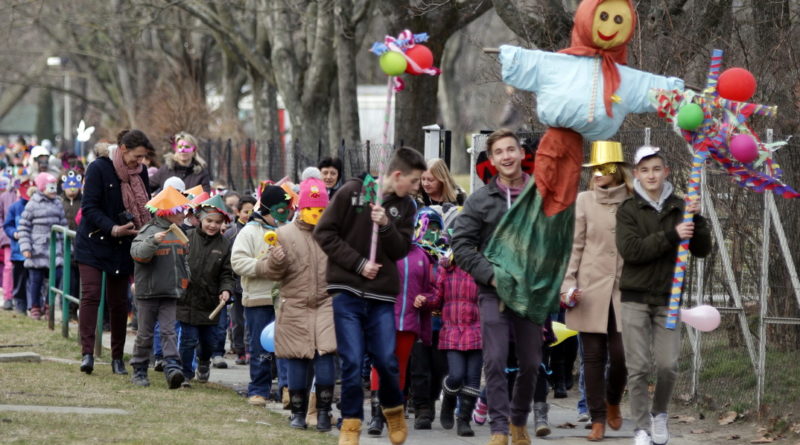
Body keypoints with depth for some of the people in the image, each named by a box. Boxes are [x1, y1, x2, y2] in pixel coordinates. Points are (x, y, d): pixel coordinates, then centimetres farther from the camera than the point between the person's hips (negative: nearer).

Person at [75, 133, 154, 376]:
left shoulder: (140, 172, 4)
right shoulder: (98, 168, -13)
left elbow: (145, 207, 15)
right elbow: (89, 207, -16)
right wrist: (112, 229, -28)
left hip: (123, 246, 4)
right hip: (93, 243, -4)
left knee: (118, 301, 5)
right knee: (91, 295, -13)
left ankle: (117, 358, 11)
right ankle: (87, 353, -15)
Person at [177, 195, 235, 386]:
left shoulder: (224, 245, 2)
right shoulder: (188, 238, -4)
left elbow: (226, 275, 4)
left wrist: (226, 290, -13)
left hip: (210, 301, 2)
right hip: (187, 298, -2)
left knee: (210, 340, 13)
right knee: (188, 339, -3)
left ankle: (203, 362, 44)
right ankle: (185, 374, 12)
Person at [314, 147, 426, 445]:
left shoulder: (405, 206, 7)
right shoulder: (352, 192, -5)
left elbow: (402, 249, 2)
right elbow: (324, 233, -4)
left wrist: (386, 226, -17)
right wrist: (358, 263, -10)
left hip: (382, 296, 3)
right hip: (347, 290, -3)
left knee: (386, 361, -2)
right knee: (352, 361, -5)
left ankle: (394, 411, 24)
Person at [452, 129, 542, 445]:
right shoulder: (480, 200, 1)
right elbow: (462, 245, -1)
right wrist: (492, 275, -11)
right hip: (493, 292, -1)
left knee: (531, 362, 9)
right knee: (495, 361, -9)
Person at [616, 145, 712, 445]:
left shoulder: (678, 208, 6)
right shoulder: (629, 210, 0)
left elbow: (702, 250, 5)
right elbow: (630, 250, -14)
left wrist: (696, 220, -11)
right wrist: (671, 236, -20)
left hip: (668, 298, 2)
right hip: (635, 299, -2)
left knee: (668, 365, -4)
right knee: (638, 367, -3)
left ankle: (659, 413, 22)